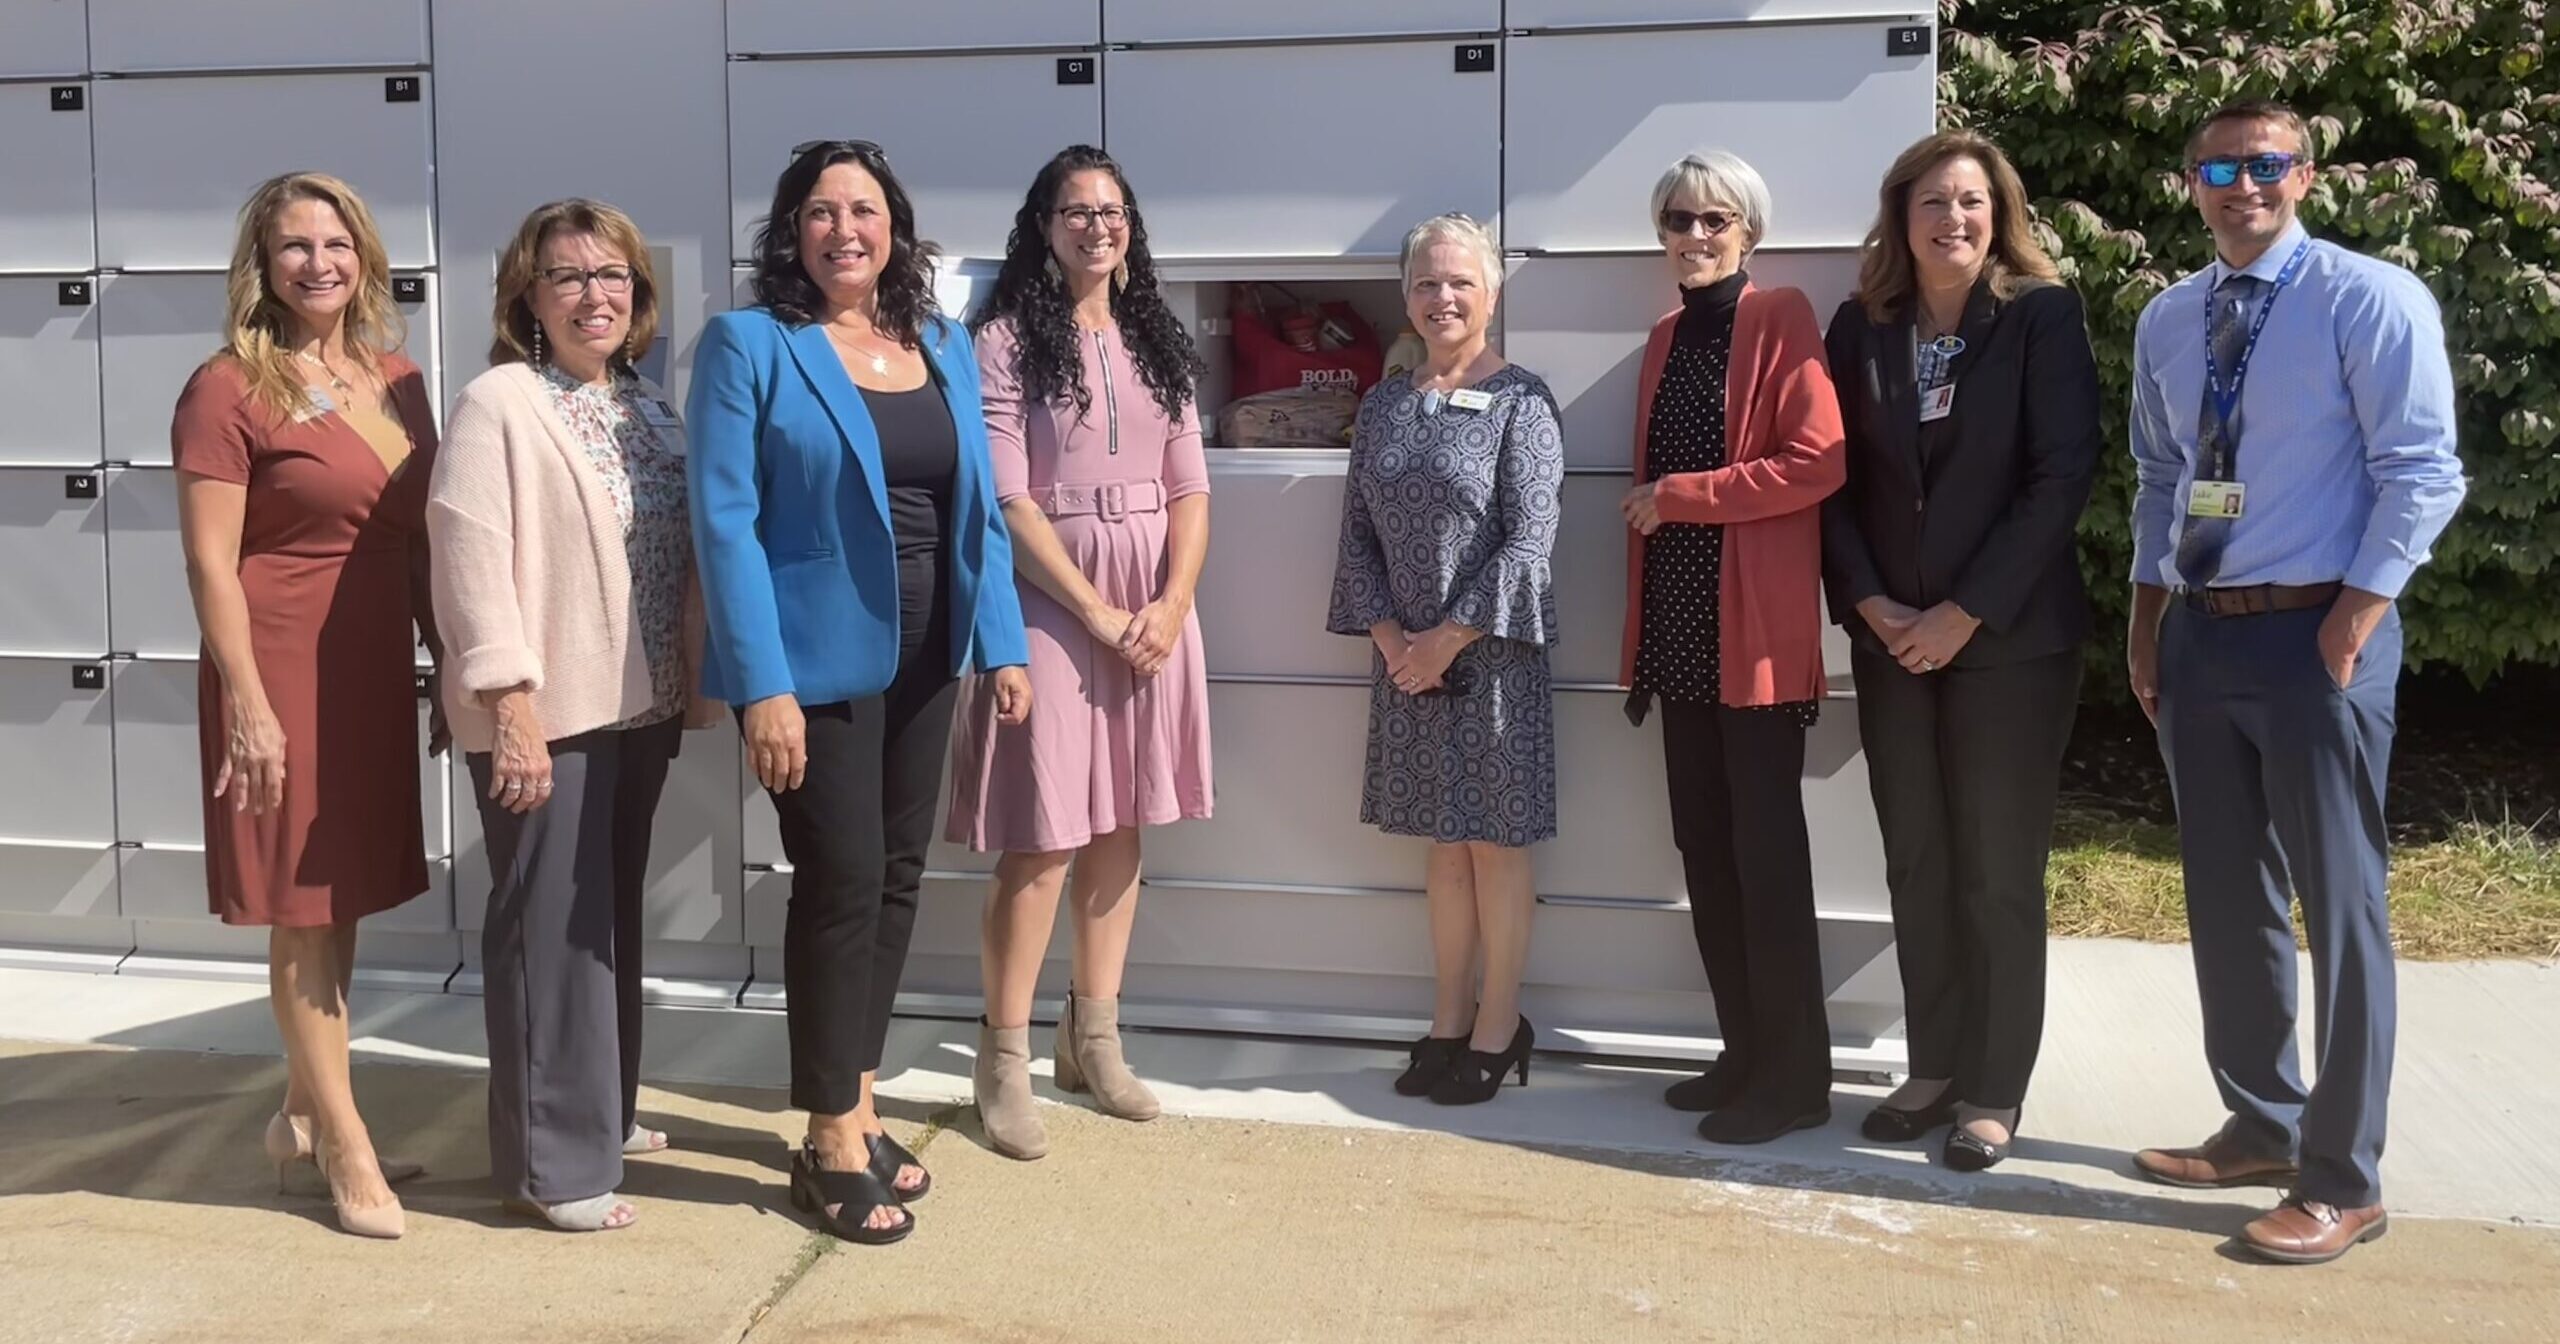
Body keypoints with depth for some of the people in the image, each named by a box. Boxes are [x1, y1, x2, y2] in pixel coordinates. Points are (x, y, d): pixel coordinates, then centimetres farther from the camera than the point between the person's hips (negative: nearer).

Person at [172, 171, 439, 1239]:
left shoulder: (395, 379, 10)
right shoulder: (228, 390, -9)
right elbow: (209, 561, -13)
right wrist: (247, 703, -17)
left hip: (375, 668, 7)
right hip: (285, 672, -7)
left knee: (342, 899, 16)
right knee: (303, 908, 2)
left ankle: (303, 1116, 32)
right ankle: (347, 1150, 12)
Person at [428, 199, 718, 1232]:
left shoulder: (649, 408, 12)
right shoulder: (497, 404, -10)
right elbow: (473, 562, -17)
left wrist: (686, 687, 12)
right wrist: (511, 703, -21)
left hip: (640, 706, 7)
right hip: (547, 715, -7)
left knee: (613, 917, 17)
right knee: (550, 930, 0)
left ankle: (604, 1110, 32)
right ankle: (555, 1160, 10)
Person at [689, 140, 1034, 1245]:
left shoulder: (943, 346, 9)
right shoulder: (747, 343, -7)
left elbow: (978, 507, 10)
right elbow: (724, 520, -14)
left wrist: (1002, 644, 3)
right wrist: (762, 686, -20)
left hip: (921, 658, 6)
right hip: (815, 659, -6)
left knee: (896, 880, 12)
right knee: (843, 884, -3)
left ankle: (858, 1108, 29)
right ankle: (832, 1144, 13)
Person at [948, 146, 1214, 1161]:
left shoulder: (1158, 341, 12)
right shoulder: (1007, 340, -3)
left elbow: (1191, 488, 9)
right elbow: (1007, 502, -10)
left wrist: (1171, 603, -7)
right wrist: (1099, 614, -14)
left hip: (1155, 605, 5)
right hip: (1052, 603, -5)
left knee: (1120, 826, 10)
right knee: (1043, 838, -6)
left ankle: (1094, 1042, 21)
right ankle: (1004, 1061, 6)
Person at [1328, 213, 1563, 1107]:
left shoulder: (1521, 400, -7)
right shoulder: (1384, 405, 9)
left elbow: (1529, 538, -13)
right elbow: (1358, 530, 7)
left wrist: (1450, 635, -15)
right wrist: (1390, 635, -5)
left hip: (1492, 655, -5)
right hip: (1406, 654, 5)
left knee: (1495, 842, 4)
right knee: (1443, 841, 12)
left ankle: (1497, 1030, 15)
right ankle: (1448, 1025, 22)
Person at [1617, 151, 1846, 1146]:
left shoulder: (1781, 321, -4)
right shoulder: (1667, 338, 17)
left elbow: (1817, 462, -16)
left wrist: (1680, 495, -12)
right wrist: (1638, 637, 13)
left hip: (1757, 629, -7)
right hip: (1680, 626, 7)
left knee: (1766, 849, -3)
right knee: (1704, 847, 9)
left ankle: (1794, 1076, 7)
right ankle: (1743, 1052, 20)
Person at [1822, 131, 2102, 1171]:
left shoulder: (2044, 317, -4)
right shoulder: (1861, 327, 7)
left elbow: (2063, 475, -10)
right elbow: (1835, 478, 6)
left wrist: (1966, 612, -14)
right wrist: (1868, 602, -7)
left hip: (2011, 638, -3)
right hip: (1891, 639, 4)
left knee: (1999, 870, 3)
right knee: (1916, 864, 9)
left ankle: (1995, 1090, 15)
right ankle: (1934, 1067, 21)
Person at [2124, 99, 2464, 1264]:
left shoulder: (2369, 298, -7)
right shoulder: (2167, 321, 11)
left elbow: (2421, 470, -11)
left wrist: (2358, 615, -16)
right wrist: (2147, 611, 10)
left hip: (2314, 633, -6)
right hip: (2199, 637, 7)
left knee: (2338, 905, 0)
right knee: (2225, 898, 13)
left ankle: (2342, 1181, 11)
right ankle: (2258, 1127, 29)